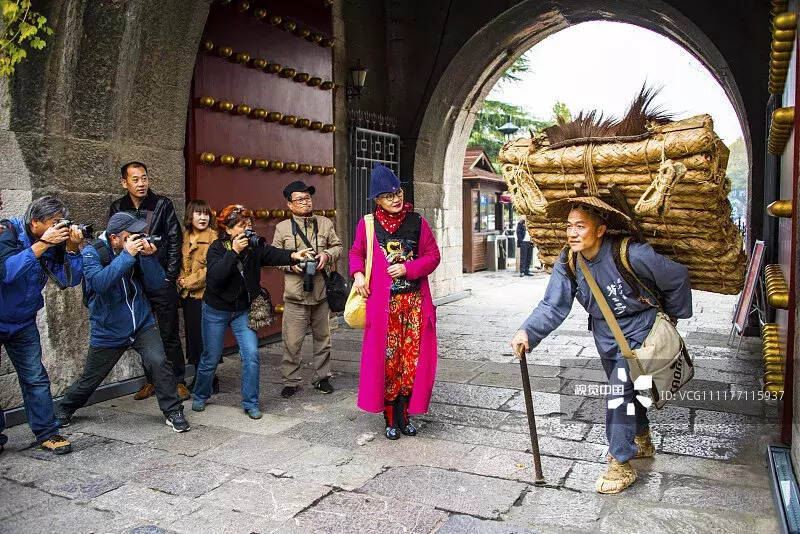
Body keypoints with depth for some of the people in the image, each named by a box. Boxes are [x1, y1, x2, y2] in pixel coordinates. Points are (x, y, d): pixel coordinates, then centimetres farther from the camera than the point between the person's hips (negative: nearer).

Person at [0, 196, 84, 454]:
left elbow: (70, 279, -10)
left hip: (23, 323, 4)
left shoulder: (54, 243, -6)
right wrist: (42, 244, -36)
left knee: (35, 379, 3)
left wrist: (72, 248, -23)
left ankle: (47, 433, 10)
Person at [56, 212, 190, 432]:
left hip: (142, 324, 2)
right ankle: (65, 409, 43)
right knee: (89, 380, 13)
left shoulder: (139, 248, -3)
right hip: (108, 330, -2)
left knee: (158, 361, -19)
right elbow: (99, 283, -30)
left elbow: (156, 283, -7)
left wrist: (149, 256, -23)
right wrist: (127, 256, -33)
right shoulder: (92, 253, -12)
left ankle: (173, 412, -2)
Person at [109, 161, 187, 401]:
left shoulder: (163, 204, -2)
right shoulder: (117, 208, 6)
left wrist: (169, 277, -5)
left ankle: (178, 381, 12)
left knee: (169, 335, 2)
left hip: (162, 282, -3)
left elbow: (175, 241, -1)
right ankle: (152, 381, 24)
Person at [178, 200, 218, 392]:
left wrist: (188, 282, -11)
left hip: (205, 294, -7)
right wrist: (180, 280, 0)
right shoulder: (185, 237, 11)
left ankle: (211, 381, 8)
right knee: (192, 336, 12)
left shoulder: (213, 237, -8)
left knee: (204, 339, -4)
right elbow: (180, 263, 18)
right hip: (188, 296, 7)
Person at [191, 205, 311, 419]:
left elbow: (273, 254, -22)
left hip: (243, 311, 2)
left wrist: (293, 256, -42)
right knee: (211, 358, 9)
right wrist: (234, 252, -35)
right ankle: (200, 396, 34)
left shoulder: (255, 246, -6)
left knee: (251, 355, -8)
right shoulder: (217, 248, -14)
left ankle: (250, 403, 6)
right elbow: (214, 277, -28)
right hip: (216, 310, -2)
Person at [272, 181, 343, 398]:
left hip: (321, 292, 2)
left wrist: (327, 255, -6)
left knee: (322, 337, 12)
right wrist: (290, 263, -10)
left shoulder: (325, 223, 9)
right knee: (292, 341, -2)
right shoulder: (282, 227, 5)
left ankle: (322, 377, 27)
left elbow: (337, 246, 15)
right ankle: (291, 381, 13)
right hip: (295, 295, -2)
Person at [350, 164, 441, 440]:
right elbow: (356, 252, 15)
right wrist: (358, 273, -5)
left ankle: (404, 414, 20)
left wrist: (407, 269, -10)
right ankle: (390, 418, 16)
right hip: (382, 302, -1)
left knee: (412, 358, 3)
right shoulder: (367, 224, 1)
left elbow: (433, 256, 4)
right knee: (386, 359, 1)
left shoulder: (417, 222, 2)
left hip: (415, 302, 1)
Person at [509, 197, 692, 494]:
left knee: (619, 393, -17)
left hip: (639, 332, -6)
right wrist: (528, 332, -37)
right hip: (606, 335, 6)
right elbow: (552, 307, -19)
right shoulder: (568, 263, -14)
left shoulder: (630, 255, -28)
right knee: (625, 390, 23)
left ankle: (621, 466, -2)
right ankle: (642, 442, 48)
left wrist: (673, 315, 0)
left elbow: (677, 277, -13)